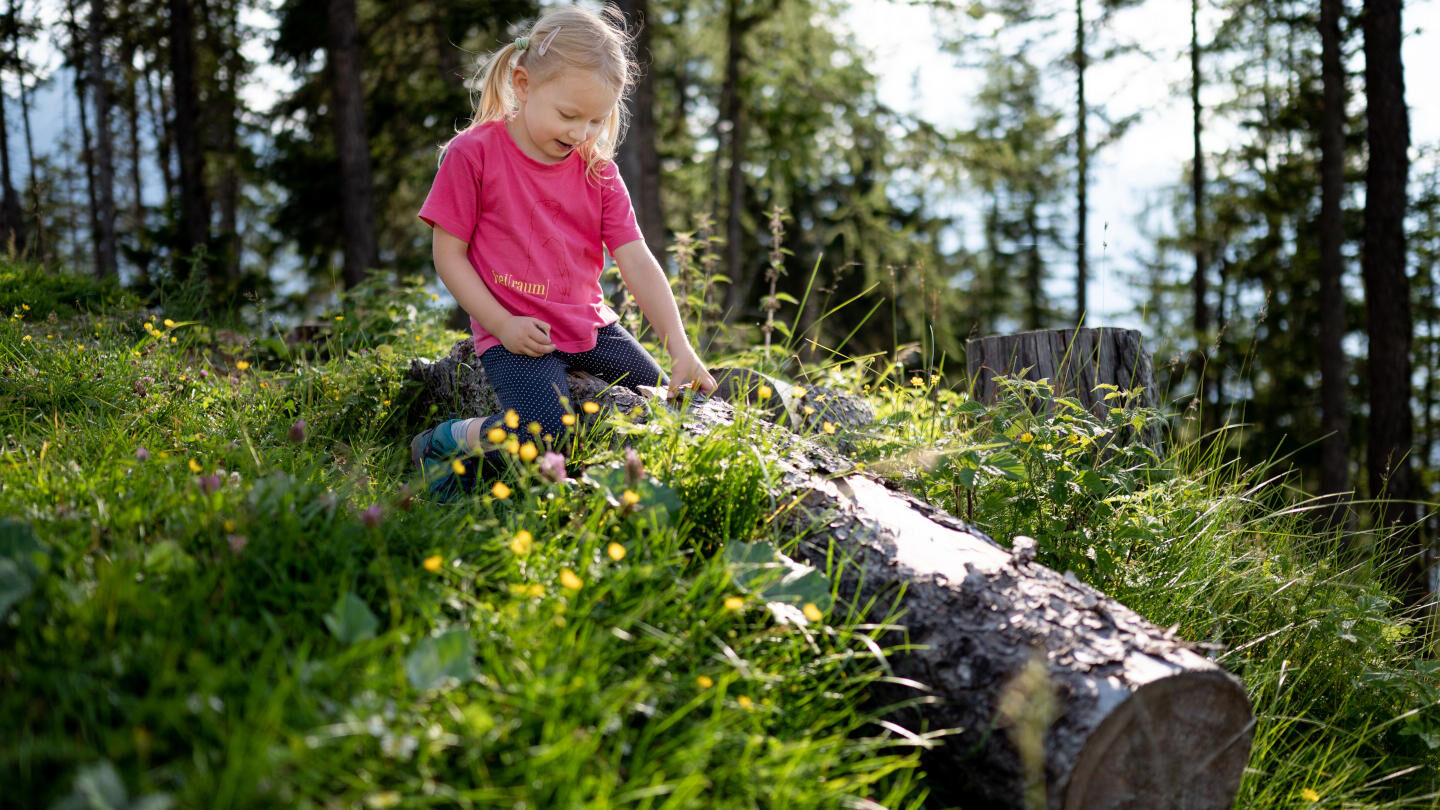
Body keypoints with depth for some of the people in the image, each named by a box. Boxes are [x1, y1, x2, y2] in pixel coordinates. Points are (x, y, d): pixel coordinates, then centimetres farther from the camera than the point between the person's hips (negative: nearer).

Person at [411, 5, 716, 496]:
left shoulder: (598, 170, 3)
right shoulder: (474, 152, -9)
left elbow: (636, 262, -3)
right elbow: (448, 254, -7)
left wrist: (680, 349, -13)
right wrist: (503, 324, -16)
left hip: (590, 325, 6)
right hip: (518, 334, -6)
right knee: (547, 436, -28)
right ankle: (447, 442, 0)